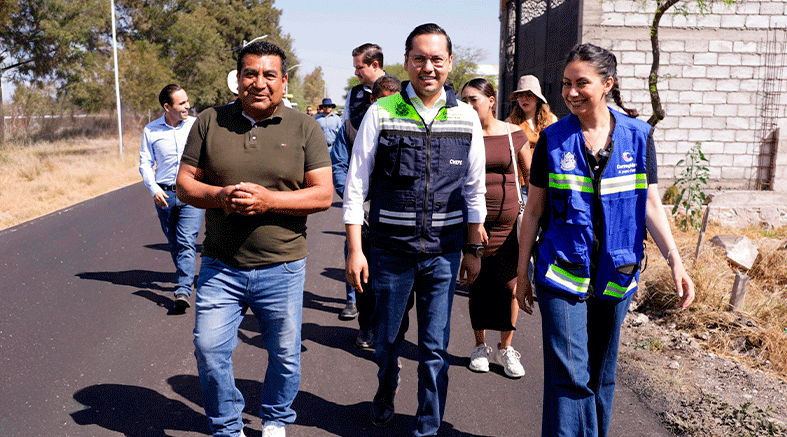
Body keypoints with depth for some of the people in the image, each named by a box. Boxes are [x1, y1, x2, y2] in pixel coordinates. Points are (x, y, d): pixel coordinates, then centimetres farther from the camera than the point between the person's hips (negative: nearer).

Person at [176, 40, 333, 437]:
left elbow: (323, 195, -6)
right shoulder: (209, 122, 3)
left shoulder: (304, 128, -1)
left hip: (282, 268, -1)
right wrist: (219, 196, -17)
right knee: (209, 348, 2)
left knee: (285, 355, 11)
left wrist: (268, 199, -20)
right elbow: (184, 184, 5)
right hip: (220, 266, 1)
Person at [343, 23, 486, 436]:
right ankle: (385, 393, 46)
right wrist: (354, 249, -7)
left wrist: (473, 250, 7)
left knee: (435, 347, 7)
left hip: (444, 251, 1)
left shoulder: (466, 118, 2)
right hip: (389, 248, 0)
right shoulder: (381, 112, -4)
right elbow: (356, 184, -3)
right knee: (386, 336, 17)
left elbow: (474, 189, 8)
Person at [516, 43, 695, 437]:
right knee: (569, 374, -7)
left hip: (615, 273, 2)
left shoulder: (638, 137, 1)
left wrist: (675, 260, -8)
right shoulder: (552, 139, -2)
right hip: (562, 271, -2)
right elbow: (534, 210, 2)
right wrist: (522, 272, 3)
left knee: (601, 373, 15)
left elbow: (651, 205, 4)